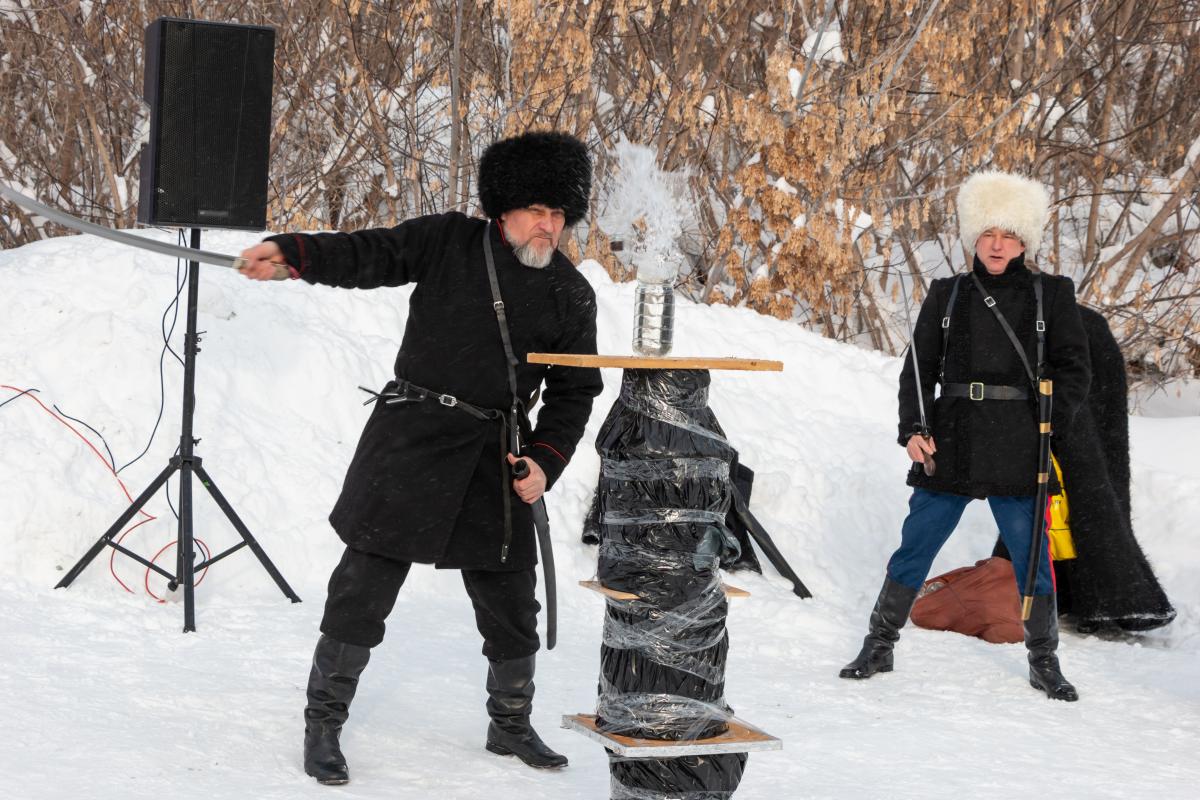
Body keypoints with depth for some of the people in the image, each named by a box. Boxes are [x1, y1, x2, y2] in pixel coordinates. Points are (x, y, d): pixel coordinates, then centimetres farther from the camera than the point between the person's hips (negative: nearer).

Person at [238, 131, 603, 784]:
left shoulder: (572, 295, 5)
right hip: (411, 437, -3)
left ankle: (510, 723, 32)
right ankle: (323, 723, 10)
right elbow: (369, 255, -8)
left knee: (509, 597, 10)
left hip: (496, 455, 3)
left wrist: (546, 462, -4)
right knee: (365, 582, -3)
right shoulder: (449, 242, -1)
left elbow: (573, 393, 9)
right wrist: (289, 253, -24)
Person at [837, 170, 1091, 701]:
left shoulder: (1051, 295, 6)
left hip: (1018, 451, -1)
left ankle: (1044, 663, 17)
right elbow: (919, 369, 10)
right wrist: (913, 430, -3)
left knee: (1031, 558, 3)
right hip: (949, 446, 1)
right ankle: (879, 646, 17)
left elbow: (1074, 370, 7)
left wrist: (1051, 424, -6)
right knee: (913, 549, 4)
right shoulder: (947, 295, 10)